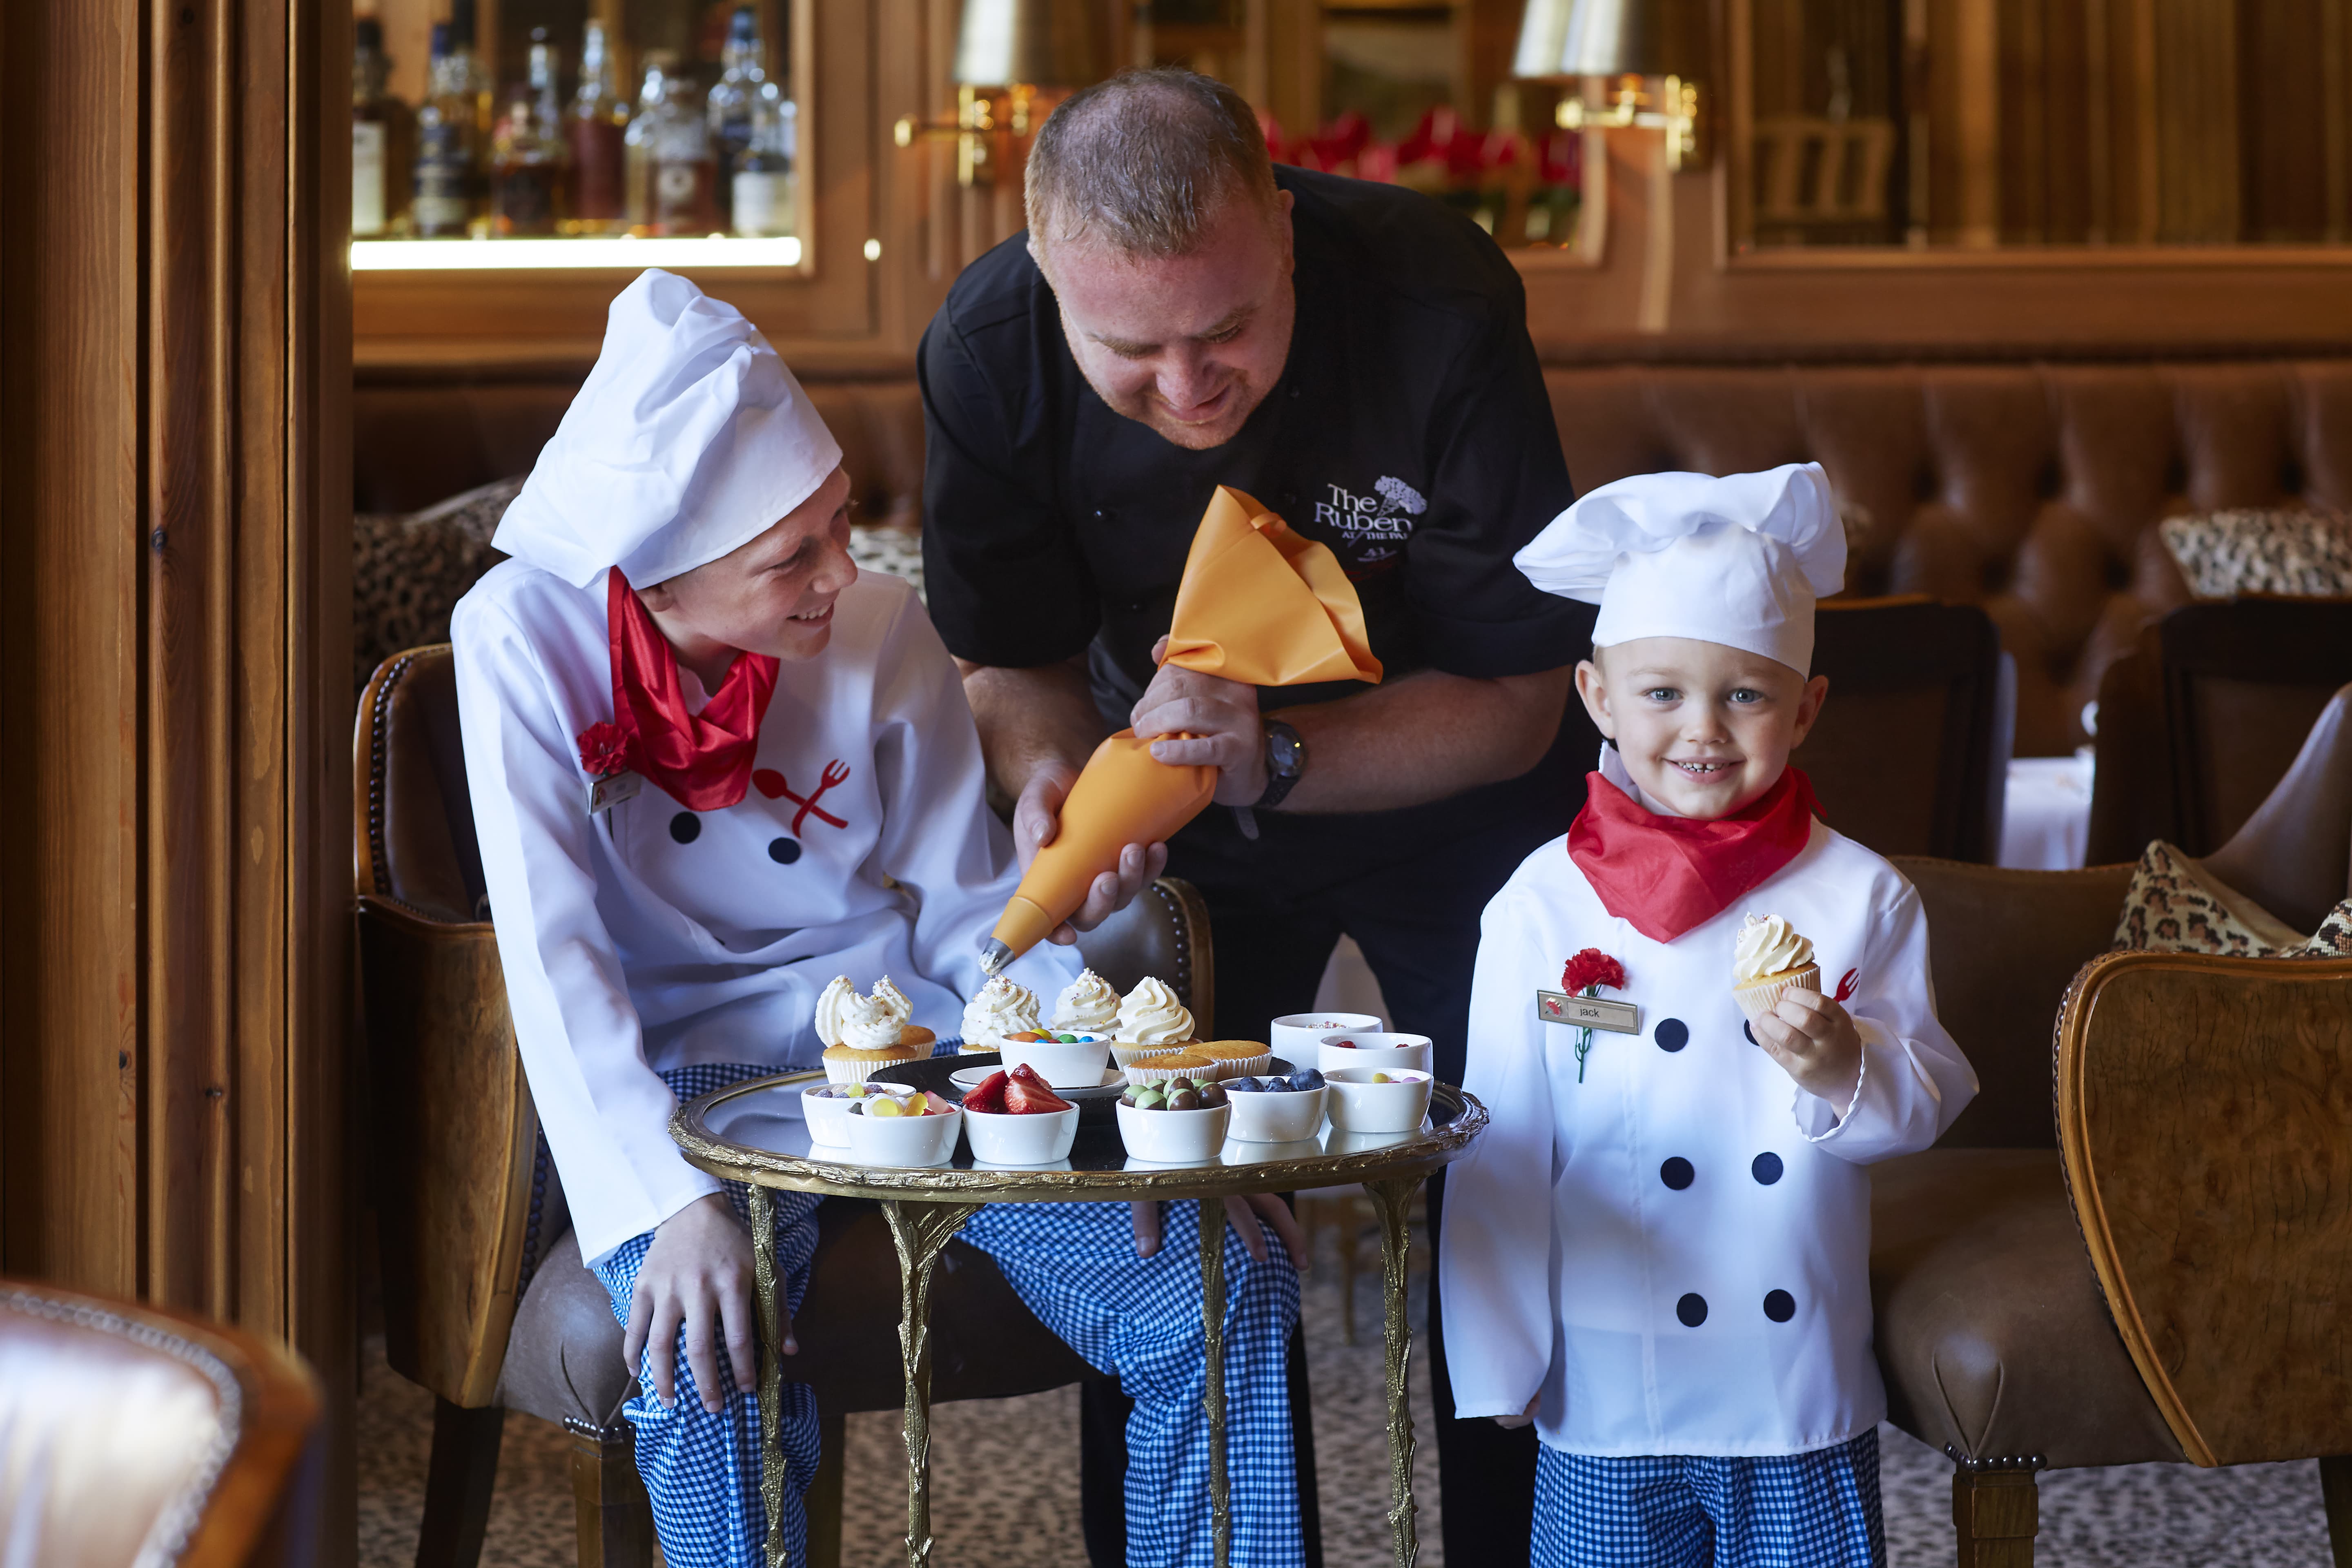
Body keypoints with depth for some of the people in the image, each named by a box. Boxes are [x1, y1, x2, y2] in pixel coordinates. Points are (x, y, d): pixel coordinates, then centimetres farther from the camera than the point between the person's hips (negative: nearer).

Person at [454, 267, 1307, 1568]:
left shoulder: (883, 633, -3)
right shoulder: (526, 638, -11)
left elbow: (965, 914, 3)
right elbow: (555, 958, -17)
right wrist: (672, 1201, -31)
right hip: (683, 1068, -3)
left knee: (1226, 1277, -18)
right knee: (710, 1358, -36)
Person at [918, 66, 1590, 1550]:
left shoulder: (1439, 304, -33)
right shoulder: (987, 351, -25)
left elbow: (1512, 702, -24)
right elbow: (1013, 654, -9)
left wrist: (1273, 756, -39)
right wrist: (1053, 768, -32)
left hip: (1443, 801, -2)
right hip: (1185, 814, 2)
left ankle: (1514, 1547, 16)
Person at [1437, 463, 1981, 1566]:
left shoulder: (1861, 896, 0)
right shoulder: (1543, 905, -4)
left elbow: (1930, 1104, 2)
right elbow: (1500, 1145, 0)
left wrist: (1845, 1069, -19)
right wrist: (1496, 1357, -1)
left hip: (1805, 1398, 1)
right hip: (1611, 1396, -1)